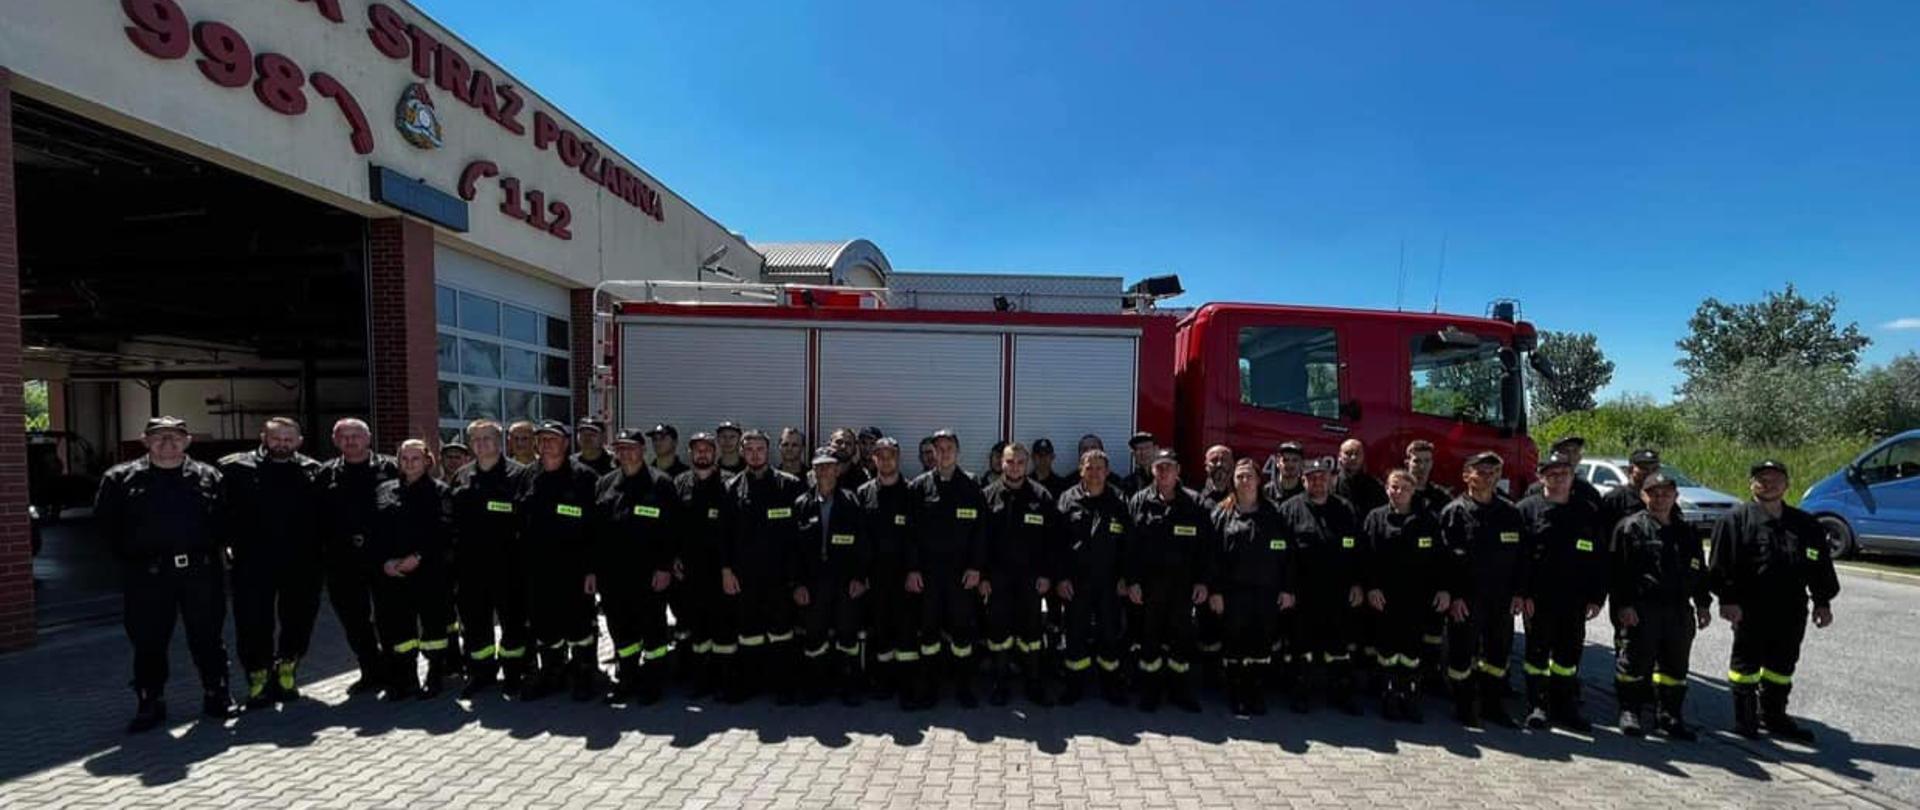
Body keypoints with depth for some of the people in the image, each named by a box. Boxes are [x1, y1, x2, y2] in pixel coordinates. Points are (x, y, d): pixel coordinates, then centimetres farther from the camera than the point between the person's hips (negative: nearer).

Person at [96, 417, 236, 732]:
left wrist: (208, 550, 3)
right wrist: (131, 556, 1)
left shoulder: (208, 476, 6)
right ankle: (150, 704, 20)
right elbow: (105, 522, 7)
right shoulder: (120, 478, 4)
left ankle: (216, 696, 20)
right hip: (148, 576, 0)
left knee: (208, 638, 8)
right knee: (148, 643, 6)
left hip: (201, 572, 0)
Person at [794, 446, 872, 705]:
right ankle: (815, 686, 24)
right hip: (813, 580, 1)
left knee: (848, 633, 5)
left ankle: (849, 686, 19)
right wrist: (798, 583, -2)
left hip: (846, 581, -1)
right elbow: (795, 547, 3)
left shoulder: (851, 502, 1)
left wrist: (859, 577, -6)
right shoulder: (802, 504, 5)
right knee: (814, 634, 8)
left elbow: (863, 543, 0)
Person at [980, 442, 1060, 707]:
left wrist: (1047, 574, -6)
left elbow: (1053, 538, -1)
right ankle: (1001, 683, 21)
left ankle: (1034, 684, 22)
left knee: (1031, 629, 9)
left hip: (1030, 576, 0)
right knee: (999, 629, 7)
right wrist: (982, 575, -5)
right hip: (997, 576, 0)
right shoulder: (988, 496, -1)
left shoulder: (1042, 497, -1)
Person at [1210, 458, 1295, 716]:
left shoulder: (1273, 514, 7)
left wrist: (1288, 589, -1)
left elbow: (1286, 554, 5)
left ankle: (1258, 697, 22)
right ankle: (1236, 697, 17)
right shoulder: (1222, 514, 2)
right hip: (1233, 593, -1)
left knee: (1263, 646, 8)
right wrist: (1215, 591, -8)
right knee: (1235, 646, 5)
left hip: (1266, 592, 2)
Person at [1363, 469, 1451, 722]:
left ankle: (1411, 698, 17)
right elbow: (1367, 557, -4)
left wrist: (1443, 589, -1)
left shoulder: (1428, 520, 6)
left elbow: (1440, 557, 5)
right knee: (1388, 648, 5)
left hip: (1418, 598, 1)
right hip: (1385, 597, -1)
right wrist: (1371, 587, -11)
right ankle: (1391, 697, 16)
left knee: (1413, 649, 6)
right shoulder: (1375, 518, 1)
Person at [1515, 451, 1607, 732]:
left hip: (1574, 600, 4)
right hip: (1538, 598, -4)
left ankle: (1565, 708, 24)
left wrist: (1597, 597, 5)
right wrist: (1522, 593, -12)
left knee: (1569, 654, 12)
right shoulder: (1527, 509, -3)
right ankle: (1537, 707, 14)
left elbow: (1599, 559, 12)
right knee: (1538, 652, 5)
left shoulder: (1586, 514, 11)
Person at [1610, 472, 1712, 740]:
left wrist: (1703, 604, 14)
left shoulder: (1687, 532, 15)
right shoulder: (1630, 527, -5)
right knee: (1635, 662, -2)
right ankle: (1630, 711, 9)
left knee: (1675, 665, 13)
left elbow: (1699, 570, 21)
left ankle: (1669, 716, 24)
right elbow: (1619, 569, -9)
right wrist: (1623, 605, -14)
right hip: (1640, 609, -6)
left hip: (1679, 609, 6)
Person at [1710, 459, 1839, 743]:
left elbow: (1821, 566, 16)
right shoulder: (1736, 520, -6)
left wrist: (1823, 602, 11)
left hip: (1791, 610, 5)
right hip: (1750, 608, -5)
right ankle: (1744, 717, 12)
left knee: (1782, 665, 15)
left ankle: (1773, 715, 29)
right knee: (1747, 662, 3)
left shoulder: (1805, 525, 11)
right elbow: (1722, 564, -10)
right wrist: (1728, 599, -15)